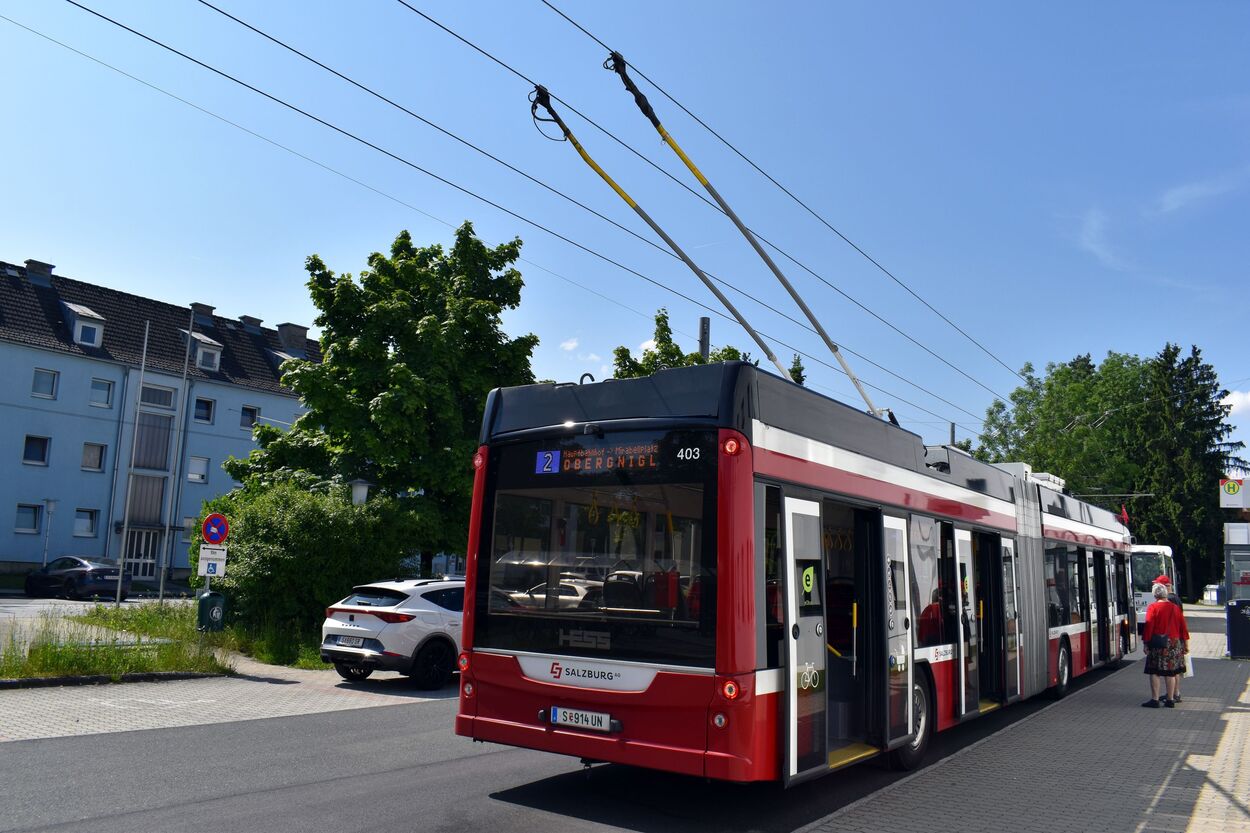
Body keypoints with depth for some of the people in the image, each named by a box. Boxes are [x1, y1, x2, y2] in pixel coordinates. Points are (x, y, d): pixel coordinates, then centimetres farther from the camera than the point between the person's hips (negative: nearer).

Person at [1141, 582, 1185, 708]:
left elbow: (1149, 626, -13)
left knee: (1155, 672, -1)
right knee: (1170, 672, 11)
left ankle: (1155, 699, -2)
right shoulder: (1175, 607, 6)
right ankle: (1170, 699, 15)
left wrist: (1146, 643, -8)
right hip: (1174, 643, 5)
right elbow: (1182, 627, 11)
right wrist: (1181, 643, 20)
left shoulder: (1153, 607, -9)